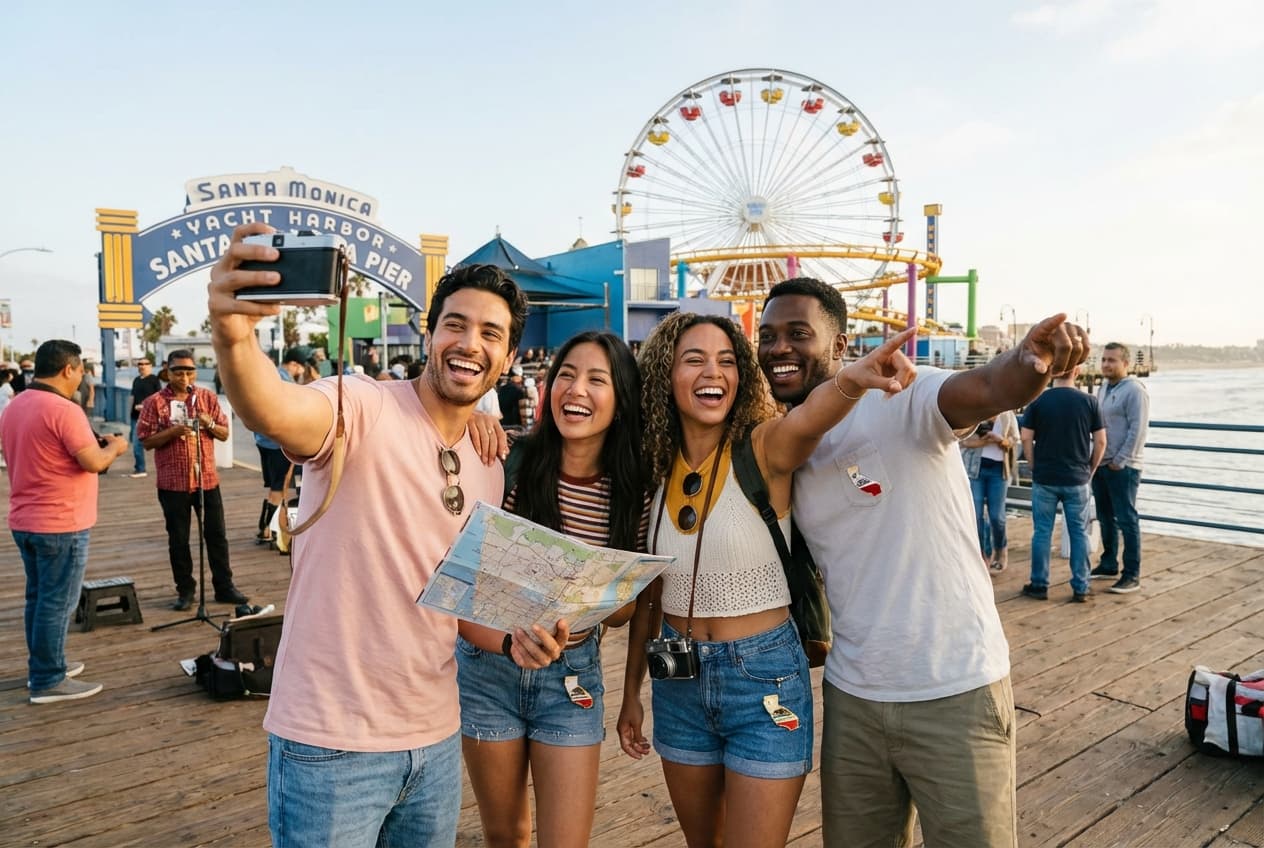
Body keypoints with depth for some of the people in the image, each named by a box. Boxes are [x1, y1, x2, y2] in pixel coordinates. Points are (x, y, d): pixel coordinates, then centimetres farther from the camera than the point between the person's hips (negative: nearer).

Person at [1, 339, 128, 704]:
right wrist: (114, 447, -2)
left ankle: (41, 667, 29)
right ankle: (48, 681, 7)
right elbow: (94, 463, -22)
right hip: (61, 524, -9)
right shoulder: (63, 410, -19)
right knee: (57, 603, 0)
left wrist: (92, 443, 17)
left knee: (38, 598, 18)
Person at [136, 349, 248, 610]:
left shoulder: (208, 397, 6)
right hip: (173, 482, -2)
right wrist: (173, 431, -19)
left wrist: (210, 424, -13)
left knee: (216, 534, 6)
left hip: (207, 479, 2)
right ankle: (185, 590, 19)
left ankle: (224, 587, 15)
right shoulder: (155, 402, -1)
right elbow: (146, 441, -4)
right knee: (178, 539, 7)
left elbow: (225, 434, 7)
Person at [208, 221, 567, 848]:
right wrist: (232, 336, -56)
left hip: (435, 738, 7)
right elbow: (273, 412, -37)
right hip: (331, 745, -6)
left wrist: (511, 638, -3)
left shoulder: (489, 471, 6)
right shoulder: (363, 408, -14)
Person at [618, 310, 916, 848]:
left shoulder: (764, 448, -13)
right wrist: (631, 692, 13)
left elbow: (807, 419, -38)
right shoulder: (657, 470, -1)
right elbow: (649, 594, 8)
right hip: (678, 681, 5)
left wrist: (852, 380, -60)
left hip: (765, 679, -4)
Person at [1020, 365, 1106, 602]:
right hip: (1077, 479, 1)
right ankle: (1081, 588, 14)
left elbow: (1026, 438, -5)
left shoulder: (1038, 401, -6)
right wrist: (1090, 469, 10)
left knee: (1042, 532, 8)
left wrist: (1035, 467, 7)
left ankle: (1039, 585, 14)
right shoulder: (1089, 401, -4)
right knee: (1079, 533, 10)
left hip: (1044, 479, 0)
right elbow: (1100, 442, -2)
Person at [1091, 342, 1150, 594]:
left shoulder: (1134, 390, -12)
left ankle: (1132, 575, 2)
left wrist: (1120, 460, -17)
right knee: (1106, 517, 15)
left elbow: (1138, 430, -17)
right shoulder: (1103, 388, 14)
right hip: (1101, 464, 8)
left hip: (1122, 467, -8)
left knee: (1126, 520, -4)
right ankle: (1109, 565, 27)